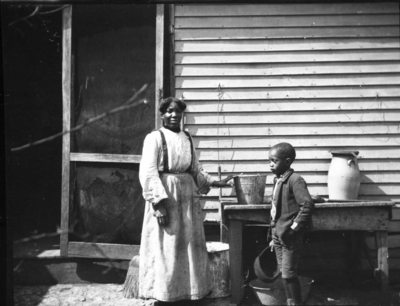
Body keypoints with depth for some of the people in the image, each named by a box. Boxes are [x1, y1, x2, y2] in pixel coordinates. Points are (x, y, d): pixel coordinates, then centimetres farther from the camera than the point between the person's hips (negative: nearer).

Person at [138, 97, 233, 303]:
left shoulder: (187, 139, 12)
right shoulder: (155, 138, -6)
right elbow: (148, 173, -13)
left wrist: (214, 182, 9)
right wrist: (159, 203, -20)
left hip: (187, 198, 6)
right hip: (165, 196, -6)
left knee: (189, 246, 11)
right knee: (165, 248, -1)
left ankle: (188, 290, 23)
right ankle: (163, 293, 9)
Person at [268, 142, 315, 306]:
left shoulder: (295, 180, -16)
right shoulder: (277, 180, 10)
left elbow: (307, 205, -23)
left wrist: (293, 228, -20)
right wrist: (274, 235, 17)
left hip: (289, 236, -8)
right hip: (278, 234, 8)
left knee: (288, 274, -4)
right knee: (283, 273, 15)